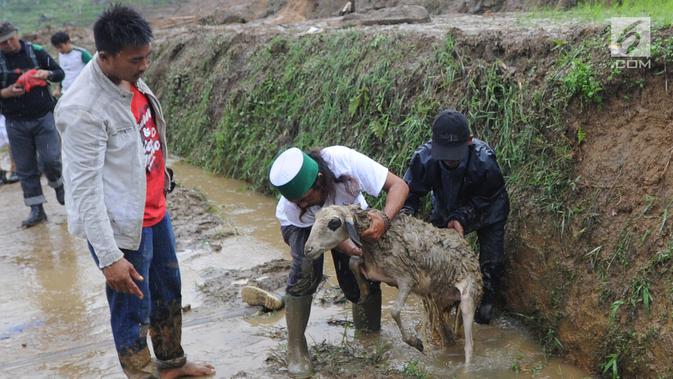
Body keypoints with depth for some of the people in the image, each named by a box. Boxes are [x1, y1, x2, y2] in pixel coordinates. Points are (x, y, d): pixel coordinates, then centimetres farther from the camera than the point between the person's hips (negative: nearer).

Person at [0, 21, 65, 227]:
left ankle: (58, 184, 28)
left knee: (51, 160, -6)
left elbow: (60, 73, 6)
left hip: (43, 117, -1)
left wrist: (47, 73, -15)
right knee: (25, 168, 6)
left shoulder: (36, 52, -3)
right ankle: (36, 209, 16)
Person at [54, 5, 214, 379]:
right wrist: (109, 257, -26)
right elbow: (85, 189, -26)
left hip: (155, 209, 9)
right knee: (133, 310, 8)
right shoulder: (83, 109, -27)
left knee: (168, 290, 25)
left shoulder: (130, 78, -2)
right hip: (123, 225, -9)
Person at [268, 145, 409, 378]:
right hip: (303, 226, -1)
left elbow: (398, 185, -35)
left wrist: (384, 219, -53)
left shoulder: (344, 160, -41)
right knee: (306, 268, -29)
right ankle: (296, 348, -12)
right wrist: (340, 243, -49)